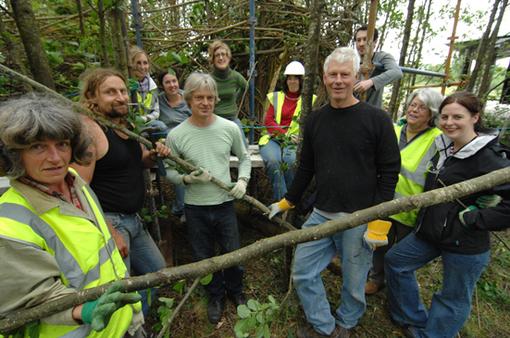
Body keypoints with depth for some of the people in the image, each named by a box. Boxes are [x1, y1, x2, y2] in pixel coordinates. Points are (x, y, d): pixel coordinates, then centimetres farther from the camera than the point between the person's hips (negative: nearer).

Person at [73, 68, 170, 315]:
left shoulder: (126, 125, 8)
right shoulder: (88, 128, -17)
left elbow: (139, 162, 22)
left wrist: (155, 155, -1)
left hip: (133, 219, 9)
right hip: (107, 221, -9)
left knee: (158, 271, 21)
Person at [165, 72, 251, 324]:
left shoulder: (230, 128, -7)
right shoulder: (176, 135, -10)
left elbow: (244, 157, 6)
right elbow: (169, 172, -1)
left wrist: (243, 180, -9)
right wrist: (187, 178, -20)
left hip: (225, 204, 1)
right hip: (195, 208, 0)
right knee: (204, 257, 19)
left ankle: (235, 290, 49)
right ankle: (215, 296, 48)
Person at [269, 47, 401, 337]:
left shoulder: (376, 119, -7)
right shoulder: (315, 120, 5)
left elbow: (389, 172, -6)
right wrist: (288, 202, 16)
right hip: (321, 215, 4)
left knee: (354, 283, 14)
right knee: (303, 274, 9)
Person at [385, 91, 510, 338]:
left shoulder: (490, 157, -19)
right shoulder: (444, 147, 5)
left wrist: (474, 218, -21)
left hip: (465, 244, -8)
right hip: (431, 232, 8)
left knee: (453, 299, 11)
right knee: (395, 261, 17)